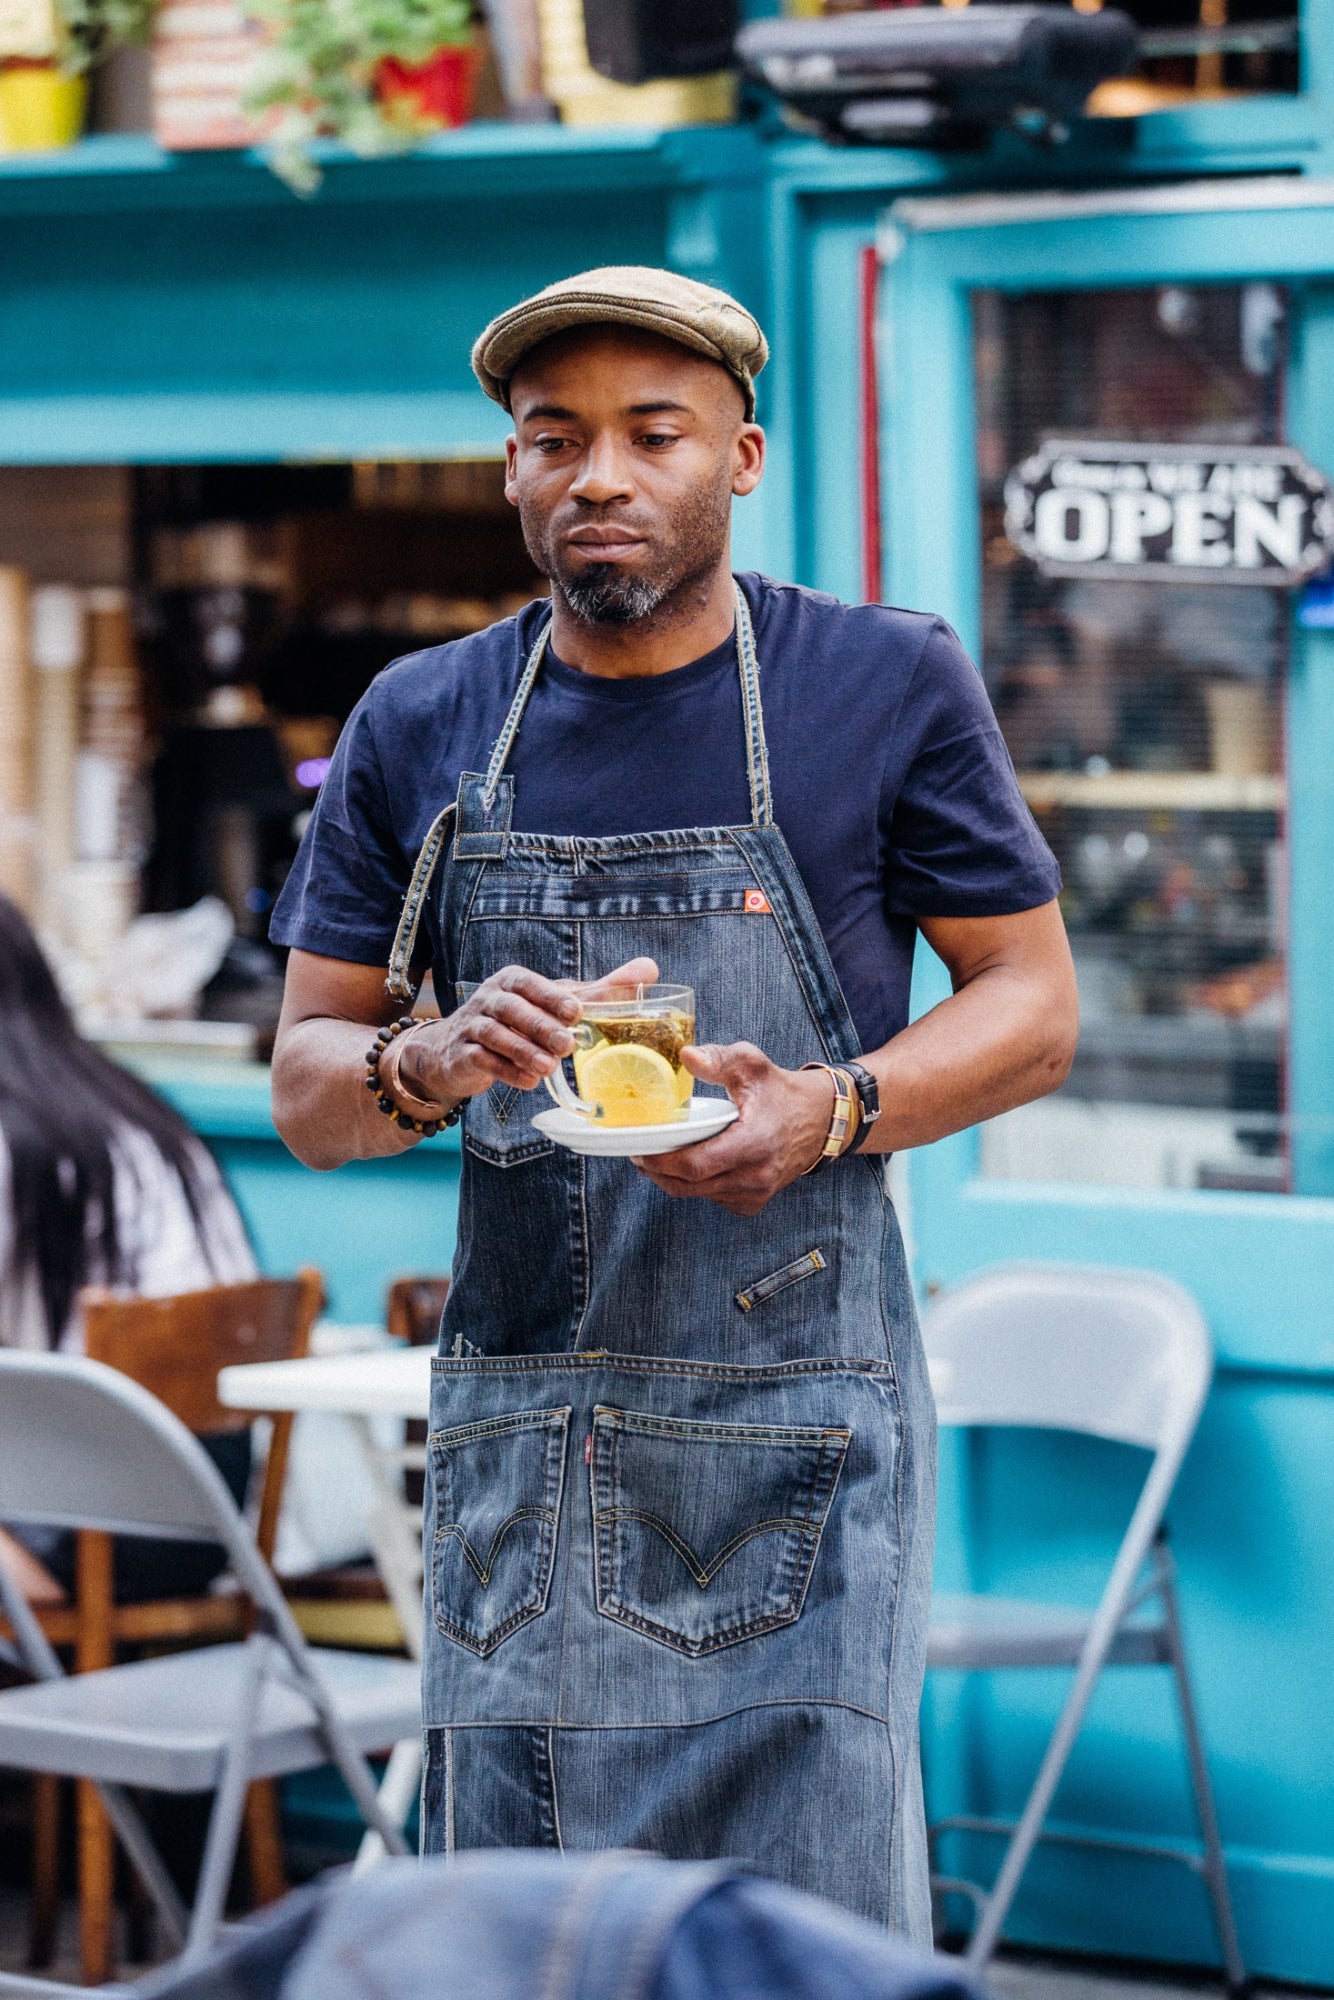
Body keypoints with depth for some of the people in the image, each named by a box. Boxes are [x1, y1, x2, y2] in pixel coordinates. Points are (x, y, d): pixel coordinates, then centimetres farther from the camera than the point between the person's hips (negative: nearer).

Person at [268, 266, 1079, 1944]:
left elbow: (1034, 1006, 4)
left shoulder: (887, 686, 1)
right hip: (514, 1422, 3)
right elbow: (306, 1088, 10)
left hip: (792, 1435, -3)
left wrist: (831, 1112, -15)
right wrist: (432, 1068, -13)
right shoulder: (420, 730, 8)